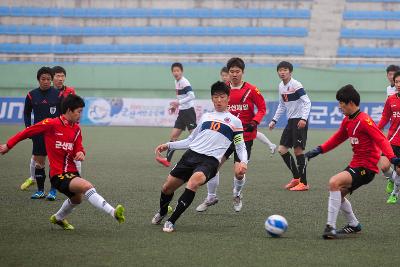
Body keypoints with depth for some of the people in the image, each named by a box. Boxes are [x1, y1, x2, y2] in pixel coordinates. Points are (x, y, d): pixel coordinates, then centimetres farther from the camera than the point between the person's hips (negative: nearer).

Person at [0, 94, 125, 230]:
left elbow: (78, 149, 10)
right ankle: (113, 213, -37)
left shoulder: (76, 129, 8)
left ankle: (58, 218, 56)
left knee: (77, 198, 28)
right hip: (58, 174, -8)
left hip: (72, 172, 8)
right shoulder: (51, 124, -12)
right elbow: (27, 132, -3)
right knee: (87, 186, -28)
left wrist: (81, 154, -15)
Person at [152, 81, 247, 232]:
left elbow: (241, 147, 12)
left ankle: (171, 222, -31)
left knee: (194, 180, -36)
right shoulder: (206, 117, 23)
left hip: (210, 160, -5)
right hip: (191, 155, 5)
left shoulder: (234, 121, 11)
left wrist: (243, 162, -9)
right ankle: (161, 213, 37)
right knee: (167, 187, 2)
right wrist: (168, 146, 20)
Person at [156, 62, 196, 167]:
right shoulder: (177, 82, 12)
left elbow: (191, 96, -24)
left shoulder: (184, 82, -15)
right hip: (182, 112, 9)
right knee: (174, 135, 4)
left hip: (188, 111, -9)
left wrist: (179, 102, -26)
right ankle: (167, 160, 4)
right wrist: (175, 106, 14)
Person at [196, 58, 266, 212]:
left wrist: (254, 122, -14)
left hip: (245, 136, -3)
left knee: (238, 172, -7)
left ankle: (237, 196, 26)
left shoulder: (251, 90, -6)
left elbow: (262, 108, 1)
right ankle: (211, 198, 12)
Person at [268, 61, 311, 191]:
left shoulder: (296, 85, -13)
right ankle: (296, 177, 20)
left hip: (300, 121, -8)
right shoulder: (281, 86, 11)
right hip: (290, 121, 9)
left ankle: (304, 183, -1)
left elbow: (307, 102, -18)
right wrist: (274, 120, 19)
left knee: (298, 150, -8)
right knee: (282, 149, 7)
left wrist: (304, 118, -29)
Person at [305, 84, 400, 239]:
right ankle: (354, 225, 35)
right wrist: (318, 150, 19)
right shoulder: (347, 121, 10)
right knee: (338, 193, 16)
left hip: (366, 167, -10)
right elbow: (337, 139, 25)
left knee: (334, 183, -25)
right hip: (355, 165, 10)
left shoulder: (364, 121, -18)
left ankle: (330, 227, -24)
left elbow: (381, 140, -25)